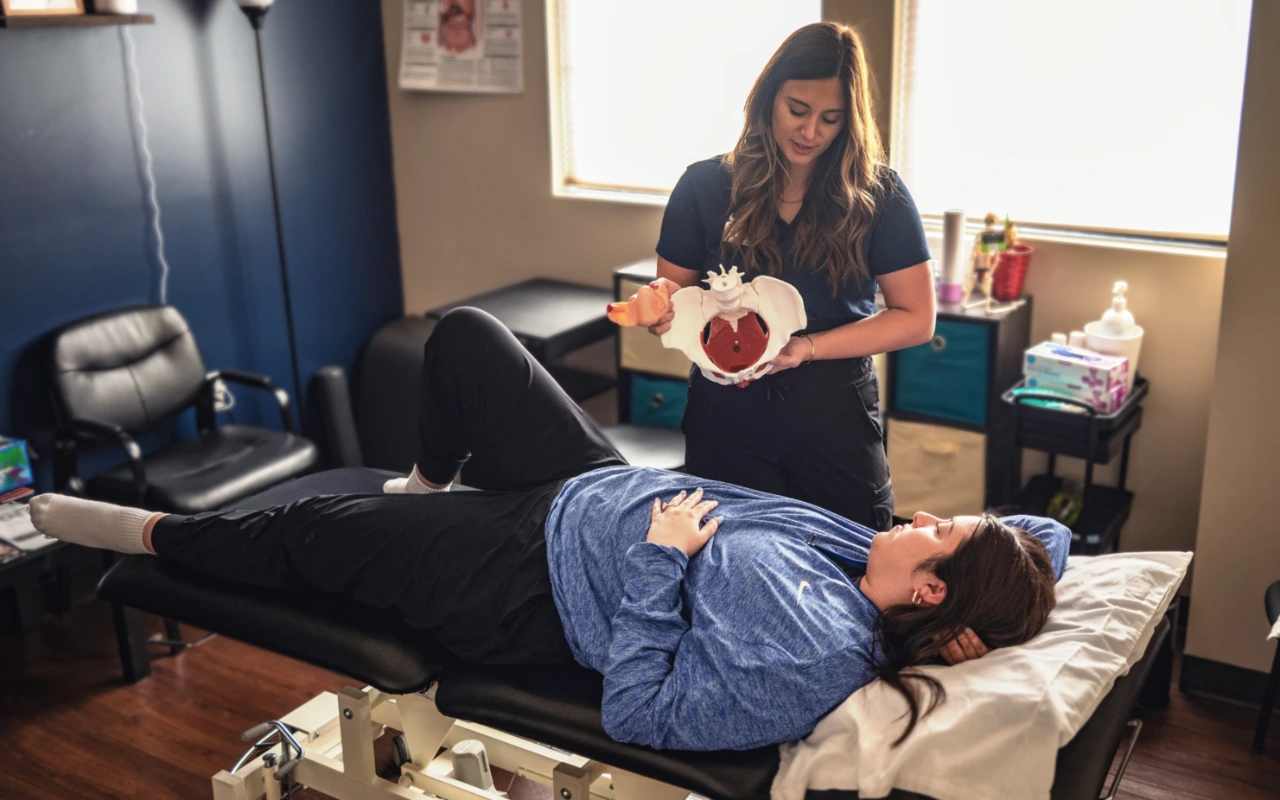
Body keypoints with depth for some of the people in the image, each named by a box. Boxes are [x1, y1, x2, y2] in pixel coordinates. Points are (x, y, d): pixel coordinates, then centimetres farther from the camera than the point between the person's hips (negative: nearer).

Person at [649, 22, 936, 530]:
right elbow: (672, 297, 5)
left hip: (835, 413, 0)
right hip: (727, 412, 1)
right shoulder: (705, 186, -1)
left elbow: (916, 319, -5)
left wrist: (807, 347, -18)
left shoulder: (878, 194, -4)